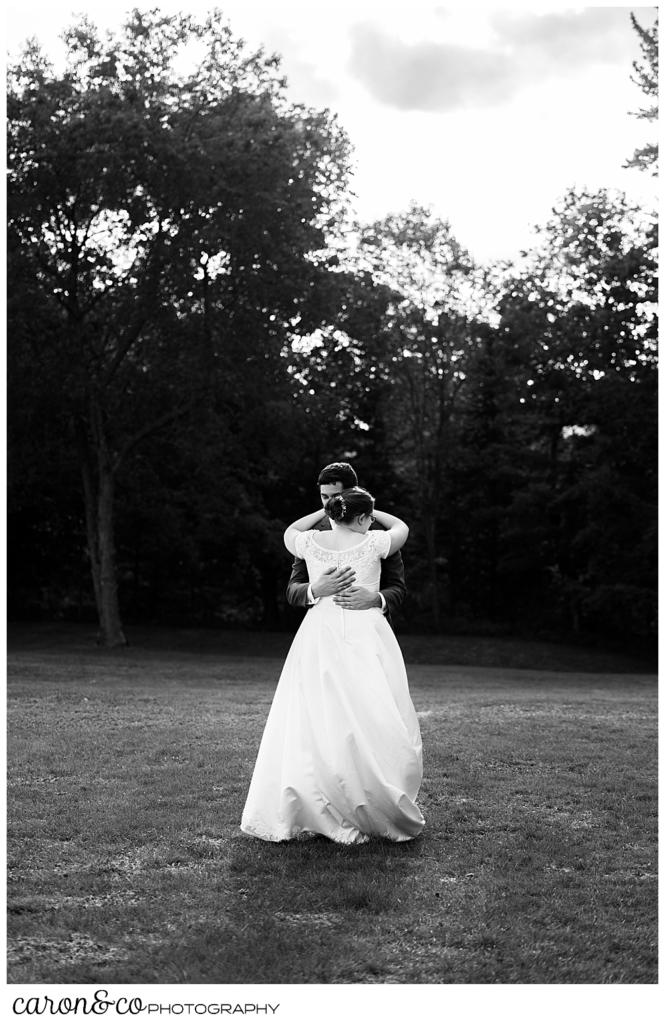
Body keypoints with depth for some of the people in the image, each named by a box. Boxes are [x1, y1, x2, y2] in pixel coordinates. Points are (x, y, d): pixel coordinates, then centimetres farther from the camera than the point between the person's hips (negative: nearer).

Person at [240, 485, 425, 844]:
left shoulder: (312, 542, 3)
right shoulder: (371, 543, -3)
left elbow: (289, 533, 27)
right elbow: (402, 527, 18)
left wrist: (324, 511, 32)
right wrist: (371, 512, 29)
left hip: (319, 636, 3)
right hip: (366, 635, -3)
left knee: (312, 725, 4)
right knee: (374, 724, 1)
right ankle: (384, 813, 2)